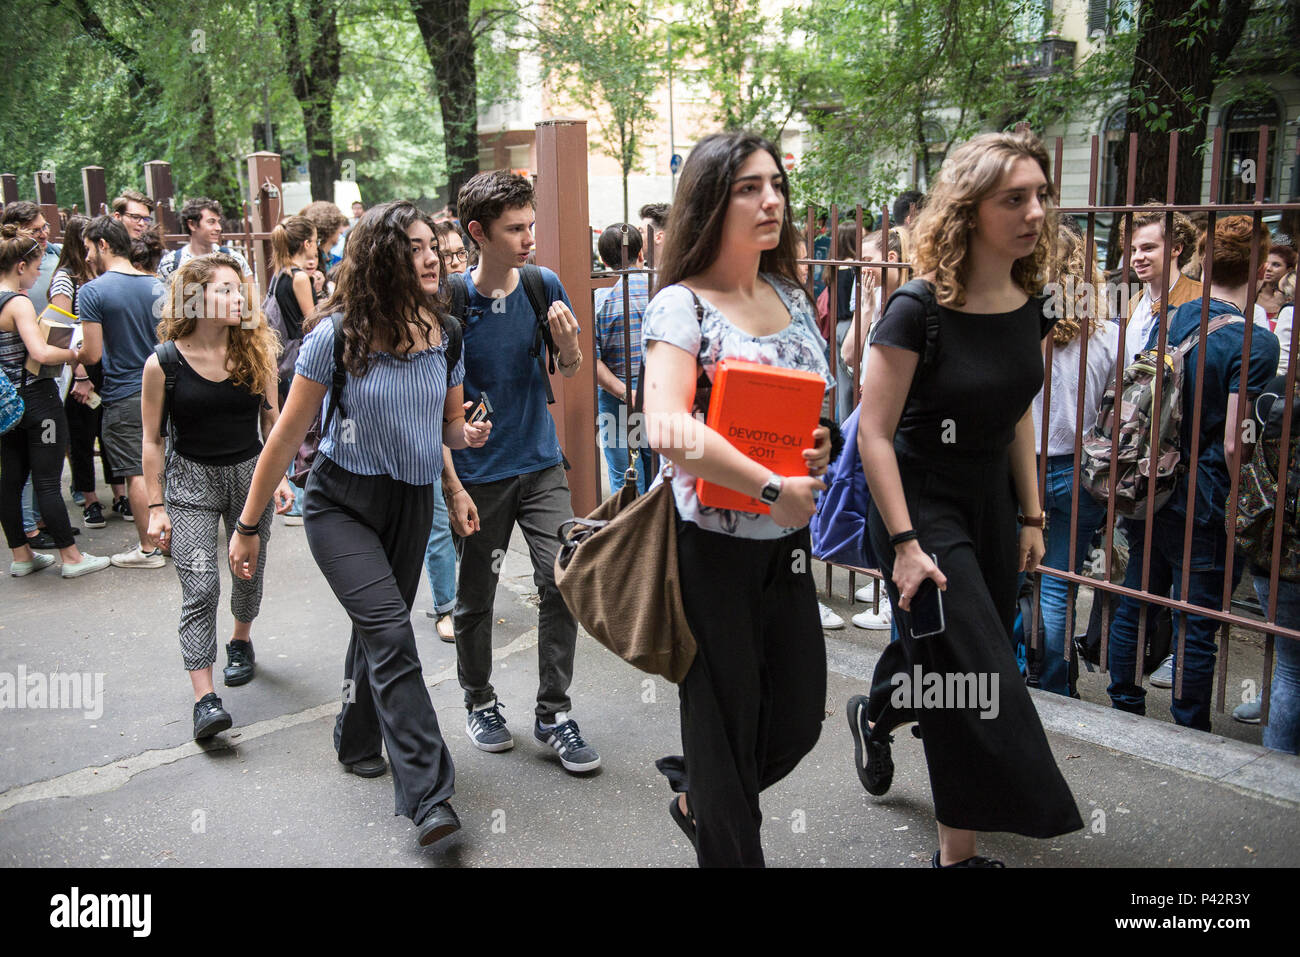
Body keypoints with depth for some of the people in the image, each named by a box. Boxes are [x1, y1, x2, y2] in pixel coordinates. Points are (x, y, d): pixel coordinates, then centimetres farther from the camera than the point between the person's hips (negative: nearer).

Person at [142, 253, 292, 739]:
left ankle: (241, 641, 45)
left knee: (250, 573, 16)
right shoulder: (163, 364, -11)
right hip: (192, 480, -3)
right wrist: (156, 507, -4)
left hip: (250, 472, 3)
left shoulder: (255, 350, -4)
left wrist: (279, 476, 4)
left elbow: (271, 418, 7)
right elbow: (153, 439, -4)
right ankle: (204, 699, -8)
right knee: (200, 589, -9)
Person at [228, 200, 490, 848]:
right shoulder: (338, 334, -16)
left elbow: (450, 423, 12)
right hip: (343, 503, -5)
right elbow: (288, 434, -10)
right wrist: (248, 526, -6)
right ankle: (428, 795, -15)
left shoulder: (444, 332, -2)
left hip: (411, 503, 5)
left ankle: (357, 742, 42)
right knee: (391, 632, -17)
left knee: (378, 629, 17)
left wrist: (467, 434, -13)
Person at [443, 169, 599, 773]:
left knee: (561, 583, -5)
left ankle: (554, 713, 11)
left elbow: (570, 371, 9)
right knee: (474, 600, 11)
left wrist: (568, 346, -15)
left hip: (541, 464, 2)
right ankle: (479, 704, 33)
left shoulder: (545, 285, -2)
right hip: (478, 476, -2)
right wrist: (453, 488, -11)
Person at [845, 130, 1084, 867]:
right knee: (977, 680, -6)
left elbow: (1018, 418, 11)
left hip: (990, 500, 7)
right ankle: (960, 850, 11)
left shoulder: (1030, 306, 1)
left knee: (938, 654, 16)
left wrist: (1032, 517, 11)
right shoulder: (919, 312, -20)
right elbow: (874, 432, -19)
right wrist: (905, 542, -21)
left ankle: (876, 712, 49)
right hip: (921, 501, -7)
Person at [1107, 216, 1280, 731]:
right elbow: (1234, 444, -19)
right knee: (1196, 624, 5)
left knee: (1136, 603, 16)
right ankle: (1189, 735, 18)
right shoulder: (1255, 341, -15)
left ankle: (1124, 710, 28)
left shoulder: (1169, 318, 4)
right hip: (1204, 506, -6)